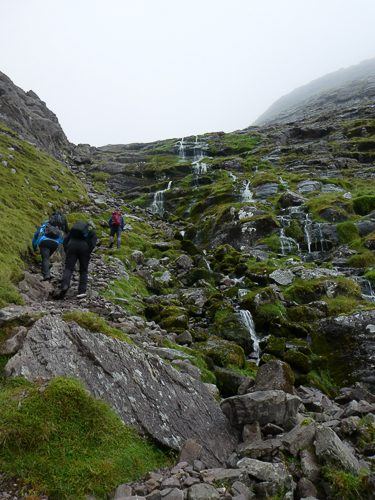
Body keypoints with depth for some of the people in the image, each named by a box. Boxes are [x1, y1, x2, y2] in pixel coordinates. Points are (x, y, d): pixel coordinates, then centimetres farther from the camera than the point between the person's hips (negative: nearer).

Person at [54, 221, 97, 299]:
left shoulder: (73, 230, 34)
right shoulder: (93, 232, 26)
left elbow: (65, 241, 20)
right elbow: (92, 243, 5)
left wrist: (67, 251, 16)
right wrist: (88, 254, 6)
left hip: (72, 245, 1)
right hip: (84, 247, -1)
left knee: (68, 269, 0)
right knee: (83, 271, 9)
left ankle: (64, 286, -26)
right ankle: (81, 292, 1)